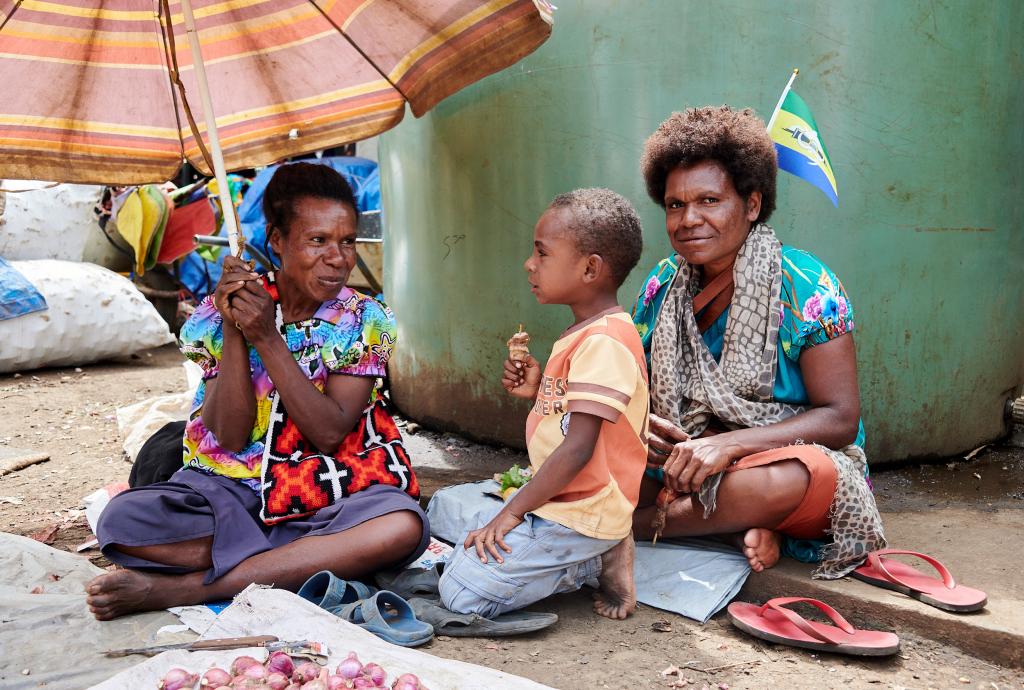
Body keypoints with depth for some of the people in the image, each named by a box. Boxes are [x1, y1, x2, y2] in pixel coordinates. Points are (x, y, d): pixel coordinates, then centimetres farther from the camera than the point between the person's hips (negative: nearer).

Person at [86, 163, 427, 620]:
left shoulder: (364, 321, -3)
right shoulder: (220, 312, -3)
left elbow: (330, 435, -13)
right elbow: (232, 437, -9)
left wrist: (267, 338, -20)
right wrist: (233, 330, -20)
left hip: (325, 496, 0)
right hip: (231, 491, 0)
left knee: (404, 526, -32)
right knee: (122, 519, -27)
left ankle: (182, 587, -24)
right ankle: (317, 565, -20)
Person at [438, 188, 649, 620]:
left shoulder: (603, 342, -22)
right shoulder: (585, 334, 11)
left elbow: (578, 447, -25)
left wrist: (512, 512, -20)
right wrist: (538, 391, 2)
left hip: (577, 516, -10)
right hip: (556, 501, 10)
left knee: (461, 595, -11)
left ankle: (600, 564, -1)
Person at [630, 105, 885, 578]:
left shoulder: (804, 287, -13)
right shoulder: (662, 287, 1)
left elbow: (840, 419, -16)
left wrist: (727, 444, -29)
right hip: (690, 468, 5)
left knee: (778, 481, -39)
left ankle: (630, 526, -19)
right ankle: (736, 527, -21)